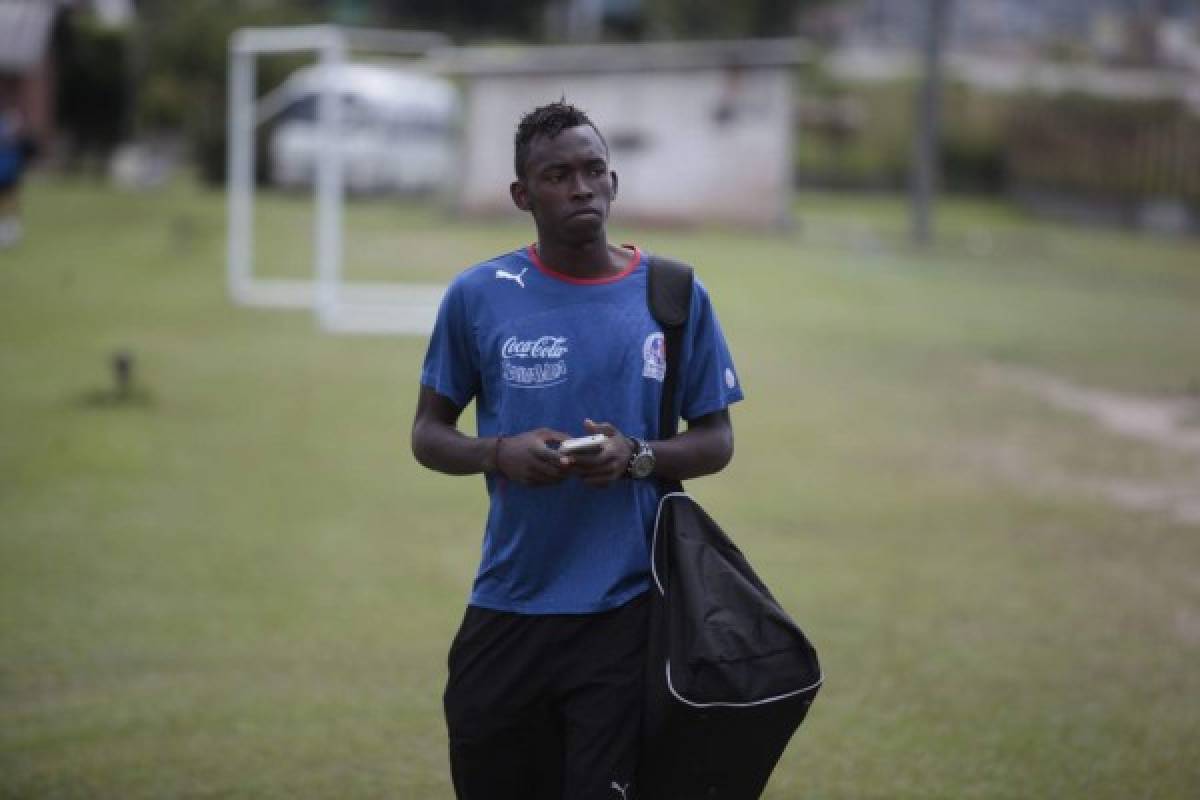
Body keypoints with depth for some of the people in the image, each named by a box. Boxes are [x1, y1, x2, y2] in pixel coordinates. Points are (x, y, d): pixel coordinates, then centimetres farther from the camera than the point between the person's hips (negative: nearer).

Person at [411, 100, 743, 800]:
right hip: (507, 607, 1)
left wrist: (638, 457, -12)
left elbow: (717, 441, 8)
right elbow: (429, 434, 9)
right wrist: (500, 454, -12)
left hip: (626, 610, -1)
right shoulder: (477, 296, 3)